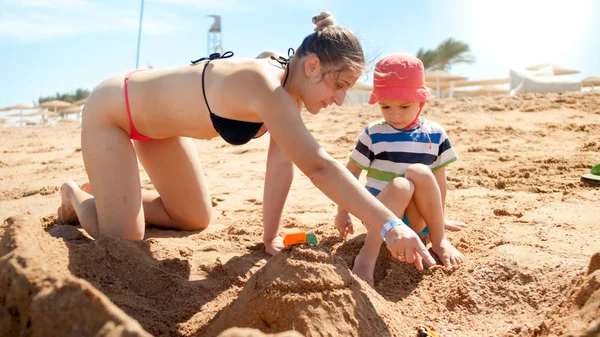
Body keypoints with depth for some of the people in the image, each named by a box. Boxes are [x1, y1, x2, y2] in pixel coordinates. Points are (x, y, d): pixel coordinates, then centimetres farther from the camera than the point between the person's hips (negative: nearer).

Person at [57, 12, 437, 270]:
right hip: (113, 109, -8)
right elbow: (318, 166, -46)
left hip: (155, 119, 8)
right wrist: (389, 225, -47)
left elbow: (283, 163, -13)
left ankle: (105, 195, 31)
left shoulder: (289, 86, -12)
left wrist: (271, 236, -14)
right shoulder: (265, 85, -39)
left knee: (195, 220, 12)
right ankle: (77, 197, 23)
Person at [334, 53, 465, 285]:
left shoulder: (435, 135, 0)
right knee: (400, 185, -35)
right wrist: (343, 213, -1)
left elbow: (439, 179, 5)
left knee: (419, 172, -28)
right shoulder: (373, 135, -6)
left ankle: (438, 240, -16)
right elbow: (350, 173, 0)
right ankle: (368, 253, -38)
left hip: (418, 219, 2)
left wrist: (438, 218, 7)